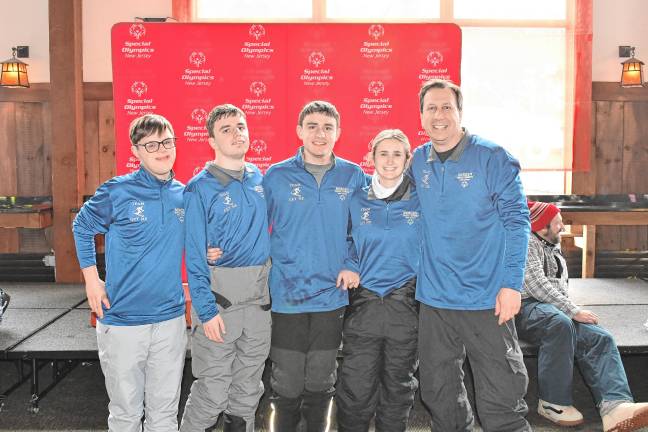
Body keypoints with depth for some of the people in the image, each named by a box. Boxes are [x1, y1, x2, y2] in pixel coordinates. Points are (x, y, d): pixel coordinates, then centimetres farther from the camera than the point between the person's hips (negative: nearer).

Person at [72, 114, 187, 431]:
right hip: (122, 320, -3)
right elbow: (82, 227, 6)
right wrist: (92, 280, 0)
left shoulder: (185, 195, 3)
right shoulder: (117, 191, -9)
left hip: (170, 318, 3)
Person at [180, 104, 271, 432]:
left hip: (259, 298, 5)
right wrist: (206, 310, -16)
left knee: (248, 389, 15)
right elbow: (195, 255, -11)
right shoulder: (200, 188, -9)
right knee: (213, 391, 2)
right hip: (219, 297, -5)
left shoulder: (259, 179, 8)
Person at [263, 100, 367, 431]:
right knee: (287, 386, 5)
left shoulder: (353, 176, 3)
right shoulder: (276, 176, -2)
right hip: (287, 295, -1)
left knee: (321, 385, 14)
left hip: (332, 296, 2)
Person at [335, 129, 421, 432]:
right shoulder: (357, 201, 5)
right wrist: (348, 268, 3)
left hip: (405, 304, 0)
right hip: (363, 303, 0)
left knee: (398, 387, 12)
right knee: (355, 389, 2)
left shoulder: (421, 202, 2)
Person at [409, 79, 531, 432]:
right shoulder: (417, 162, 7)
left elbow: (517, 220, -8)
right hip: (433, 298, 5)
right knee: (439, 395, 17)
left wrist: (512, 284, -14)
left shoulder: (492, 158, -6)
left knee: (501, 402, 1)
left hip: (487, 299, -4)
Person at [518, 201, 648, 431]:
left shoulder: (553, 247, 28)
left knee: (600, 337, -19)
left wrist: (573, 311, 10)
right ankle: (553, 403, -30)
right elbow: (537, 285, -14)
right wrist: (573, 311, -18)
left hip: (557, 310, 8)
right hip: (527, 307, -8)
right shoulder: (528, 243, -1)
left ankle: (615, 406, -40)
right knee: (560, 323, -39)